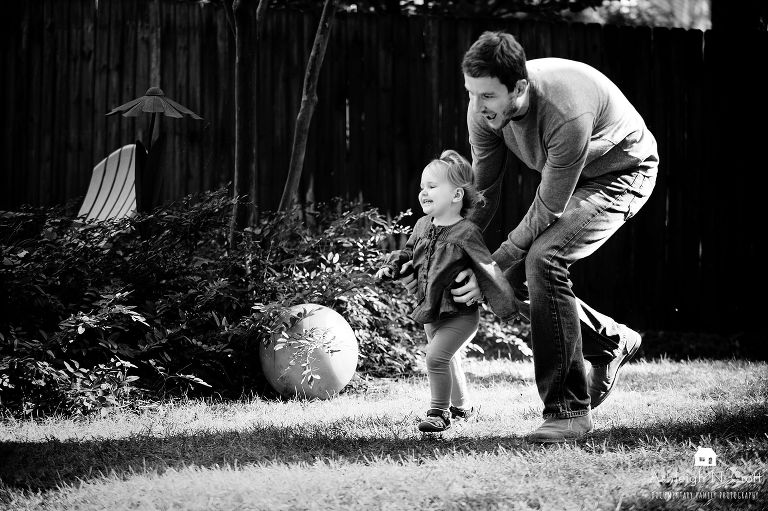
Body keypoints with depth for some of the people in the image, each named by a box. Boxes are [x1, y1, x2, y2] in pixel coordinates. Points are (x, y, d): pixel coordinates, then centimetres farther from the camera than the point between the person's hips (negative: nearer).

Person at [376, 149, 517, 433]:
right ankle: (461, 406, 41)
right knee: (449, 360, 22)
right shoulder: (422, 226, 4)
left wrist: (506, 307, -16)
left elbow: (488, 269, -16)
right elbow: (409, 254, 22)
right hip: (432, 312, 8)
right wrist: (392, 267, 2)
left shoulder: (466, 233, -18)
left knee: (436, 356, -19)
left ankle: (439, 411, -5)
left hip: (461, 314, -8)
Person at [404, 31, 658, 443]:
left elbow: (547, 210, -30)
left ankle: (568, 410, -21)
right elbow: (483, 194, -7)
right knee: (516, 281, -3)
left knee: (542, 258, -28)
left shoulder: (566, 115, -41)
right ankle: (610, 343, 23)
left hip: (622, 173, -7)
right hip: (566, 178, 8)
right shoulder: (484, 109, -20)